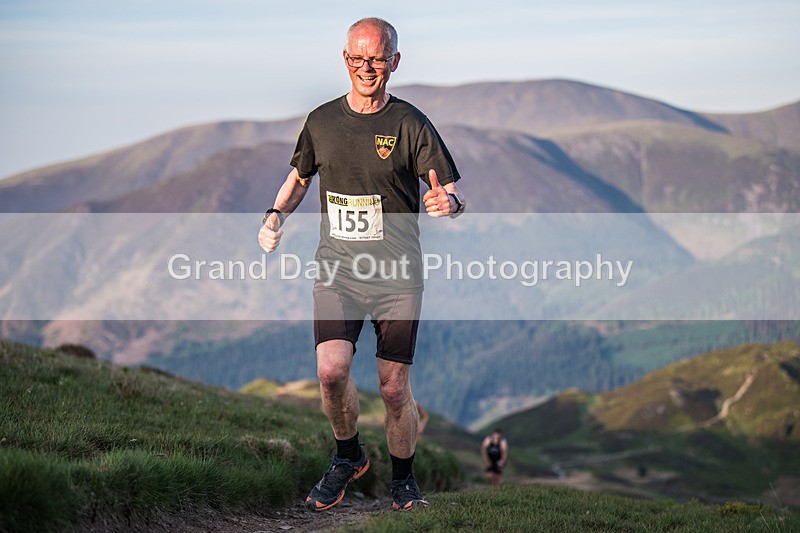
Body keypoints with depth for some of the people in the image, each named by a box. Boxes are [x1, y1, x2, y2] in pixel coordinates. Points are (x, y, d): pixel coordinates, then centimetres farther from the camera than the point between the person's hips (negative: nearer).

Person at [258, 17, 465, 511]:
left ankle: (404, 480, 25)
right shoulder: (322, 121, 6)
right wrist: (276, 216, 3)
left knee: (395, 389, 0)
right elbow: (299, 178, 22)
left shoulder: (411, 124, -4)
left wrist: (448, 203, -29)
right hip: (337, 270, 2)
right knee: (331, 371, -17)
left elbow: (454, 194, -4)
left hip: (398, 276, -2)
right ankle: (349, 456, 12)